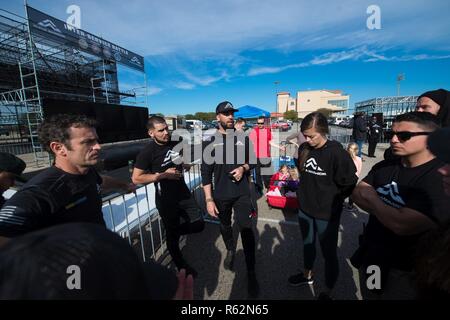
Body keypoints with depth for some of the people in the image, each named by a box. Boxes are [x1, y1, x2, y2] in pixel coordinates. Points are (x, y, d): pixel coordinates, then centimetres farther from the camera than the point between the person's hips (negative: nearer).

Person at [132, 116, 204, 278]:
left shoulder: (176, 144, 0)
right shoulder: (147, 152, -16)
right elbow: (136, 178, -16)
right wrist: (163, 175, -20)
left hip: (184, 194, 5)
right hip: (166, 201, -5)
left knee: (199, 224, 10)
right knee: (173, 235, 13)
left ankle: (172, 231, 36)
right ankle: (182, 266, 38)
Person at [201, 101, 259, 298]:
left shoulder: (243, 139, 3)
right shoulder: (210, 142, -4)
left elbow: (253, 162, 11)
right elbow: (206, 173, -6)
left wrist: (244, 168, -12)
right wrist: (209, 200, -11)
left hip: (242, 194, 0)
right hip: (221, 195, 0)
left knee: (246, 230, -1)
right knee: (225, 226, 19)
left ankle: (251, 274, 16)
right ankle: (230, 251, 49)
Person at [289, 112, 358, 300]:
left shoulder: (336, 152, -21)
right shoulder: (304, 149, -4)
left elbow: (349, 184, -14)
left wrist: (332, 200, -5)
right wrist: (306, 192, 9)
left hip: (327, 213, -5)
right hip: (305, 209, 6)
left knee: (329, 253, 14)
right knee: (307, 244, 25)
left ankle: (328, 292, 38)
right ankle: (307, 275, 51)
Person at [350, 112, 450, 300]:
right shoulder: (385, 166, -2)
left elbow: (401, 225, -31)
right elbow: (356, 194, -4)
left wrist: (371, 197, -16)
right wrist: (386, 209, -19)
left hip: (404, 271, -5)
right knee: (368, 295, 27)